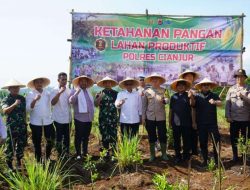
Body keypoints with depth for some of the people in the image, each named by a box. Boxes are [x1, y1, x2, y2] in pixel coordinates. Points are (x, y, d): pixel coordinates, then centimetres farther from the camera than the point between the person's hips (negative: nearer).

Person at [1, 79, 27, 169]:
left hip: (22, 126, 5)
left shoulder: (22, 98, 6)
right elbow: (5, 111, -24)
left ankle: (19, 161, 32)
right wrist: (15, 104, -34)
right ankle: (9, 162, 21)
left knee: (22, 144, 14)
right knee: (11, 145, 4)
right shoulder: (6, 100, -8)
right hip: (12, 127, -5)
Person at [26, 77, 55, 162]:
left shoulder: (47, 93, 7)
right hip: (35, 122, -3)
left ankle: (47, 157, 28)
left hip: (48, 121, 3)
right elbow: (28, 108, -15)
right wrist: (35, 100, -29)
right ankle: (39, 161, 20)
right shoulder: (30, 94, -5)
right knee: (37, 143, 7)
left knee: (51, 140, 7)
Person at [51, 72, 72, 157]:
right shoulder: (55, 91, -7)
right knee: (59, 138, 7)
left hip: (68, 119, 4)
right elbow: (53, 103, -25)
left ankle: (66, 153, 28)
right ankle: (60, 155, 22)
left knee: (67, 137, 14)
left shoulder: (69, 91, 5)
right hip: (59, 119, -4)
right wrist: (59, 92, -31)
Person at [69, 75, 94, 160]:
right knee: (79, 137, 2)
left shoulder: (88, 91, 18)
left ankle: (85, 153, 25)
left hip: (89, 118, 6)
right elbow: (71, 101, -20)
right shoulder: (75, 91, -2)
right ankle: (78, 154, 13)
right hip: (80, 118, -6)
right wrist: (77, 92, -30)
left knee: (86, 137, 13)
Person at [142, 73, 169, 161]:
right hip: (150, 117, 1)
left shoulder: (163, 91, 5)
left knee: (162, 136, 3)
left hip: (161, 117, 0)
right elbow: (144, 105, 7)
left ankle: (164, 154, 19)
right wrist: (143, 117, 2)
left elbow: (167, 99, -4)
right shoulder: (147, 91, 6)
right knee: (151, 137, 8)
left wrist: (165, 100, -28)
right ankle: (152, 154, 21)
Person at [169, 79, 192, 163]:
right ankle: (178, 156, 21)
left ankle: (186, 156, 19)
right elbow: (170, 110, 10)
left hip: (186, 123, -1)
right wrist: (170, 122, 9)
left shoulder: (188, 96, 2)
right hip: (176, 123, 2)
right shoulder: (173, 97, 6)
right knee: (176, 140, 9)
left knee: (186, 140, 6)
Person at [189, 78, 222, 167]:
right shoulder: (197, 96, 5)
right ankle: (205, 160, 21)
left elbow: (220, 103, -11)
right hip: (201, 124, 1)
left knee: (216, 141, -4)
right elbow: (192, 104, -12)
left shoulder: (214, 95, 5)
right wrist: (191, 97, -35)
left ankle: (217, 160, 9)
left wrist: (214, 102, -36)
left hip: (212, 123, 0)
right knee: (203, 142, 8)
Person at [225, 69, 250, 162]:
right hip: (234, 118, 1)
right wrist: (227, 116, -3)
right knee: (233, 137, 8)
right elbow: (227, 103, 4)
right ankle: (235, 155, 22)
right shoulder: (231, 89, 6)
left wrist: (242, 96, -25)